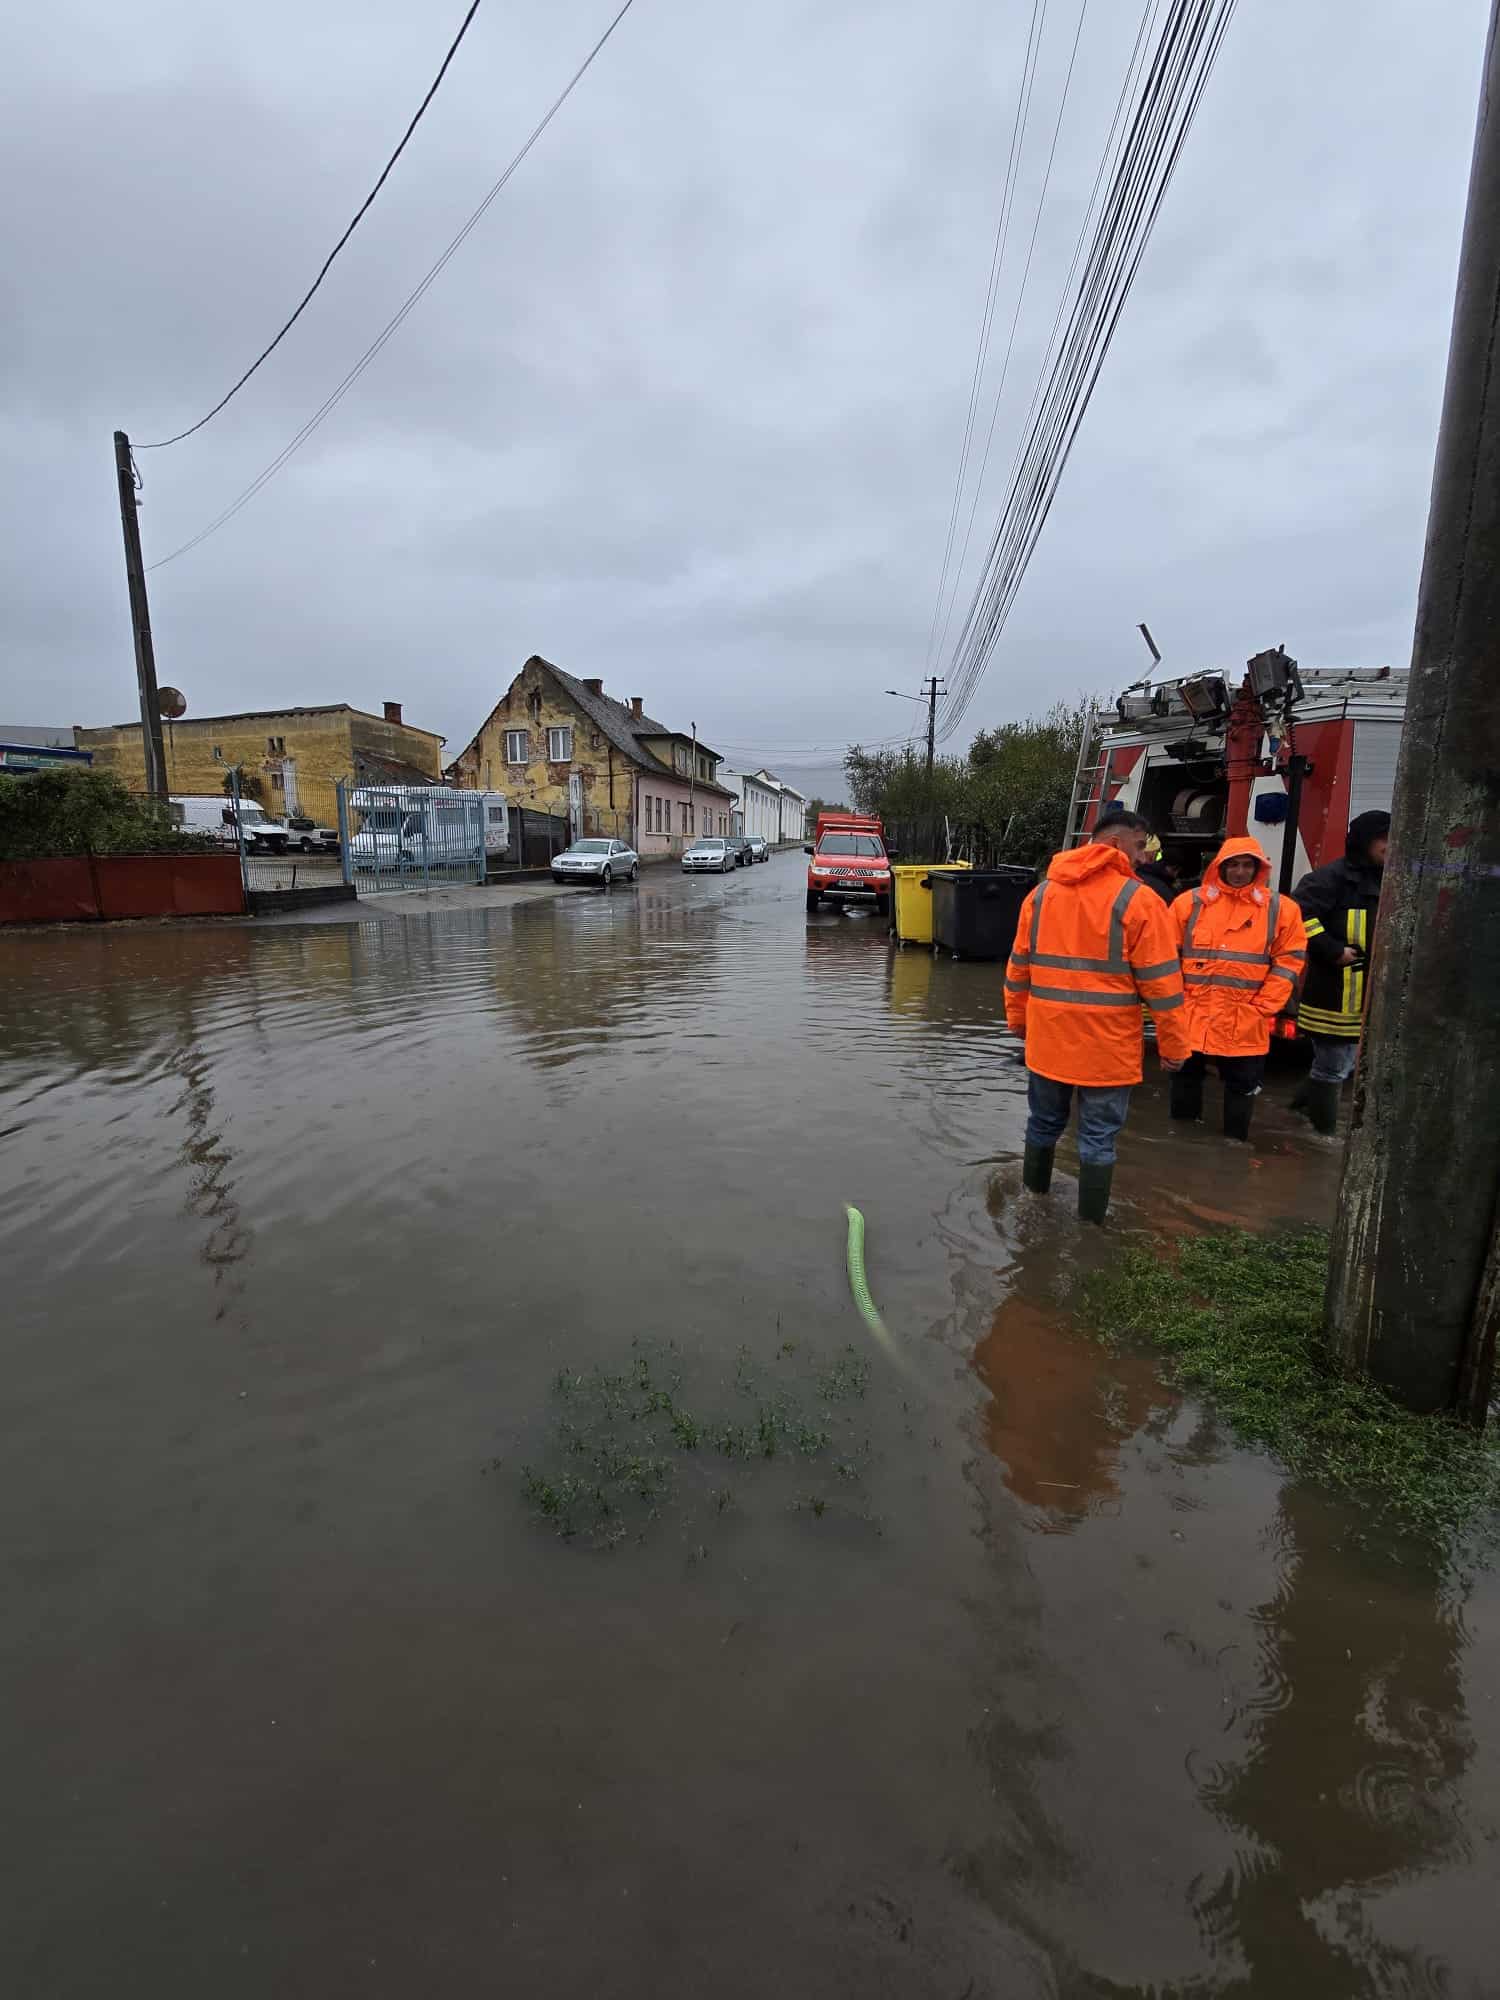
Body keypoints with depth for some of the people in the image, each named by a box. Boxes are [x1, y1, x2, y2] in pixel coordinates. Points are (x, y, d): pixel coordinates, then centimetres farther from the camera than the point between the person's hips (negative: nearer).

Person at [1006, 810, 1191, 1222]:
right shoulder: (1137, 900, -12)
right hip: (1107, 1045, -5)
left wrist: (1017, 1018, 21)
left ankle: (1034, 1192, 39)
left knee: (1045, 1122, 21)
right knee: (1098, 1136, 8)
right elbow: (1161, 982, -10)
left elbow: (1018, 967, 10)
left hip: (1048, 1037, 5)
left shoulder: (1041, 893, 4)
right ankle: (1091, 1218, 19)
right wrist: (1173, 1046, -2)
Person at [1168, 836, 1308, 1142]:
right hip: (1191, 1015, 1)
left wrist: (1263, 1007, -5)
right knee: (1185, 1077, 12)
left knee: (1242, 1085, 9)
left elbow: (1289, 960, 2)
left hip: (1246, 1021, 0)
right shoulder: (1190, 902, 1)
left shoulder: (1281, 909, 2)